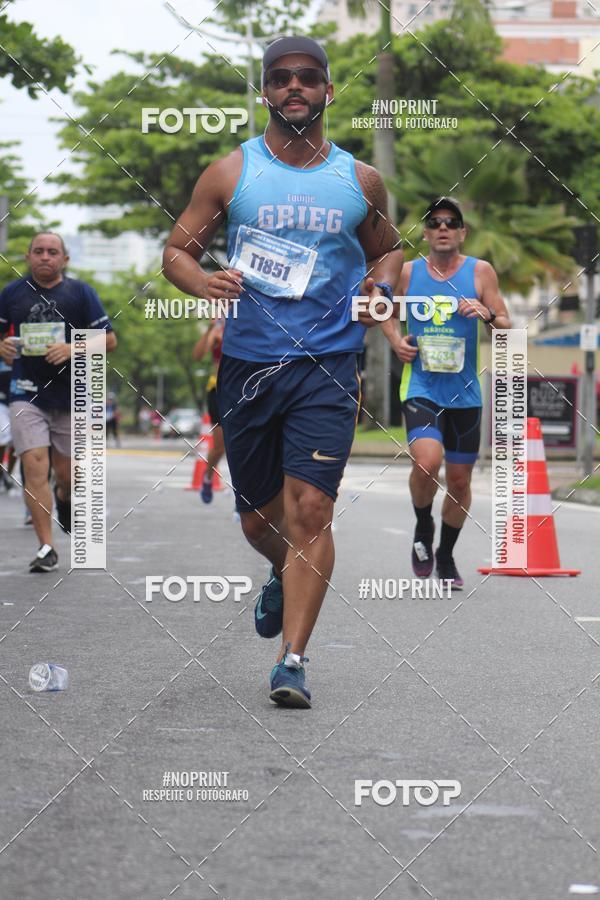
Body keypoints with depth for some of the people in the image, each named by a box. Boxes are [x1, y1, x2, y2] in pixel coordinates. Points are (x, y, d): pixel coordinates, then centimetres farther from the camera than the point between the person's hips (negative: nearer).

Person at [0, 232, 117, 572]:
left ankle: (65, 497, 46)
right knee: (34, 467, -13)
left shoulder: (81, 292, 0)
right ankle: (47, 548, -9)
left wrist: (72, 349, -16)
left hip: (70, 396, 0)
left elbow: (109, 340, 0)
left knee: (66, 474, 8)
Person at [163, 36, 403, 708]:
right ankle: (284, 578, 47)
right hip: (246, 364, 1)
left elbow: (387, 249, 24)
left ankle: (292, 659, -13)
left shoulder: (360, 180, 8)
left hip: (327, 364, -1)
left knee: (310, 508, -15)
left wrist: (382, 284, 1)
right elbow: (177, 250, 8)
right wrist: (204, 283, -14)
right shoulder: (230, 172, 5)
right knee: (257, 514, 12)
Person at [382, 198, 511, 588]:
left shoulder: (480, 271, 1)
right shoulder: (408, 272, 3)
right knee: (427, 461, -25)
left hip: (464, 392, 1)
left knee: (459, 480, 9)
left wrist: (488, 315, -18)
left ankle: (446, 555, 31)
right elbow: (389, 314, 19)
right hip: (421, 388, -1)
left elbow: (507, 329, 3)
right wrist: (396, 340, -1)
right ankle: (423, 529, 4)